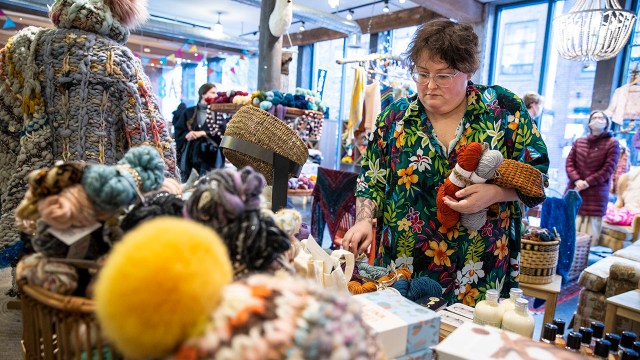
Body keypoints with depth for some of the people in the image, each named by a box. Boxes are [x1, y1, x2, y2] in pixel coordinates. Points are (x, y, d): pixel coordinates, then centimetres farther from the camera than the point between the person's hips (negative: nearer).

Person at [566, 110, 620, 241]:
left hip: (596, 195, -3)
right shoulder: (579, 142, 14)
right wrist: (577, 181, -11)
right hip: (573, 192, 3)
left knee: (590, 233, -5)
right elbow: (569, 163, 6)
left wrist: (587, 183, -13)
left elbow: (608, 169, -4)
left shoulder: (612, 143, 4)